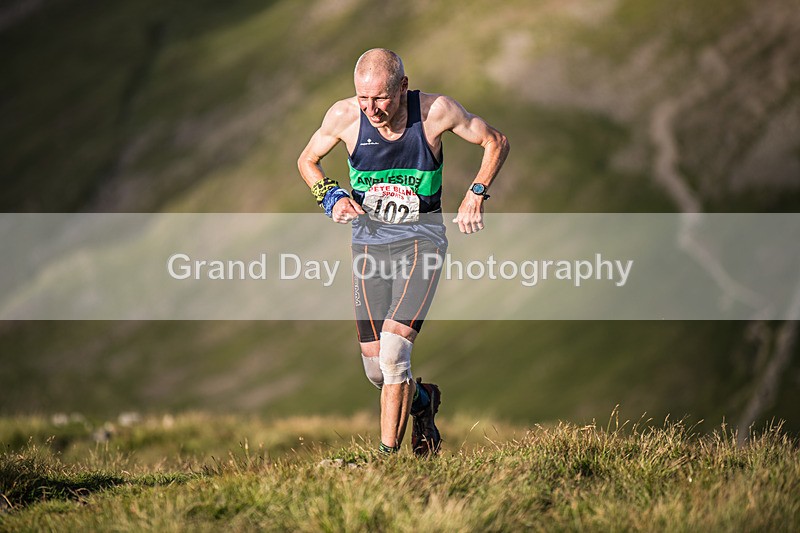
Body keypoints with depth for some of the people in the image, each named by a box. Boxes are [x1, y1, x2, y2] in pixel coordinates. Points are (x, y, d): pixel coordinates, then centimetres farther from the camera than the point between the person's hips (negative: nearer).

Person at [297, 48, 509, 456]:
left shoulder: (435, 111, -15)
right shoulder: (344, 115, -11)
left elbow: (495, 142, 2)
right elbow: (307, 159, 9)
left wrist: (476, 194, -10)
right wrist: (330, 196, -9)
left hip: (421, 240, -3)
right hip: (369, 242, 3)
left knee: (394, 350, -20)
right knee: (375, 366, 2)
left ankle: (388, 454, -10)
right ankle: (421, 399, 36)